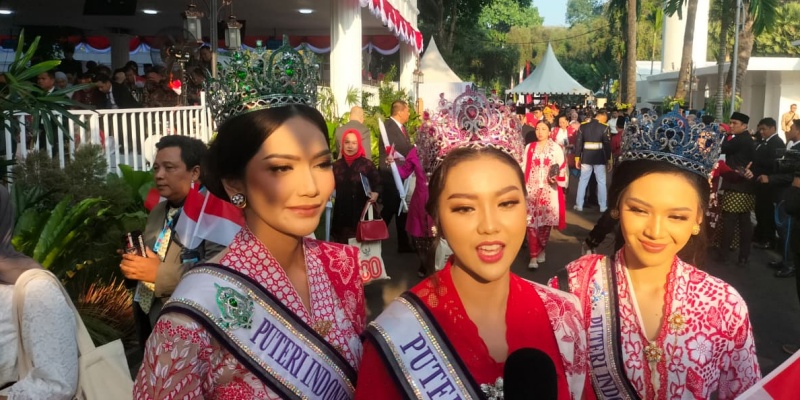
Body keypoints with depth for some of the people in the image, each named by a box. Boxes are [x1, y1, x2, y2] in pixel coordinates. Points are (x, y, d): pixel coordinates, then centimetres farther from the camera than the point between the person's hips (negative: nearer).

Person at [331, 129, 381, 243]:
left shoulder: (367, 164, -3)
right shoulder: (337, 165, 7)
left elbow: (377, 182, 2)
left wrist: (375, 193, -16)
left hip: (361, 211, -3)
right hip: (341, 212, 3)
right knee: (341, 242, 6)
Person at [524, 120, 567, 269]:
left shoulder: (556, 148, 3)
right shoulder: (529, 147, 8)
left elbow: (562, 168, 4)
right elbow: (524, 169, 7)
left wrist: (557, 178, -14)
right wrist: (522, 187, 2)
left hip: (549, 190, -1)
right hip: (532, 189, 1)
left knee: (546, 220, 3)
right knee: (532, 222, -5)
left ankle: (542, 249, 25)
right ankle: (533, 256, -2)